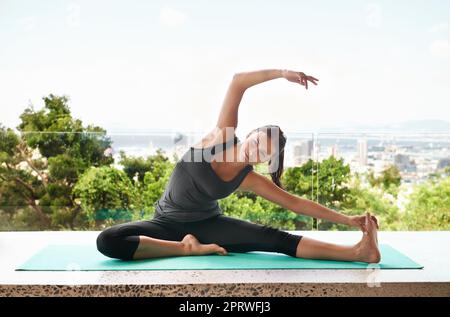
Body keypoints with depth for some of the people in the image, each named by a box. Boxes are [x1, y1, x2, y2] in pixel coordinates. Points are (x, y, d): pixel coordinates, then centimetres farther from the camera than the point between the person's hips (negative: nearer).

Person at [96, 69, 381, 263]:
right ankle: (190, 248, -27)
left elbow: (296, 203, -6)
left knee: (273, 238, -24)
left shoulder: (249, 180, -11)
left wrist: (348, 220, -9)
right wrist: (282, 73, -28)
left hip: (208, 224, 0)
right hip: (168, 223, 0)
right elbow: (238, 82, -24)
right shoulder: (222, 136, -15)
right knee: (107, 241, -30)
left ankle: (356, 252, -31)